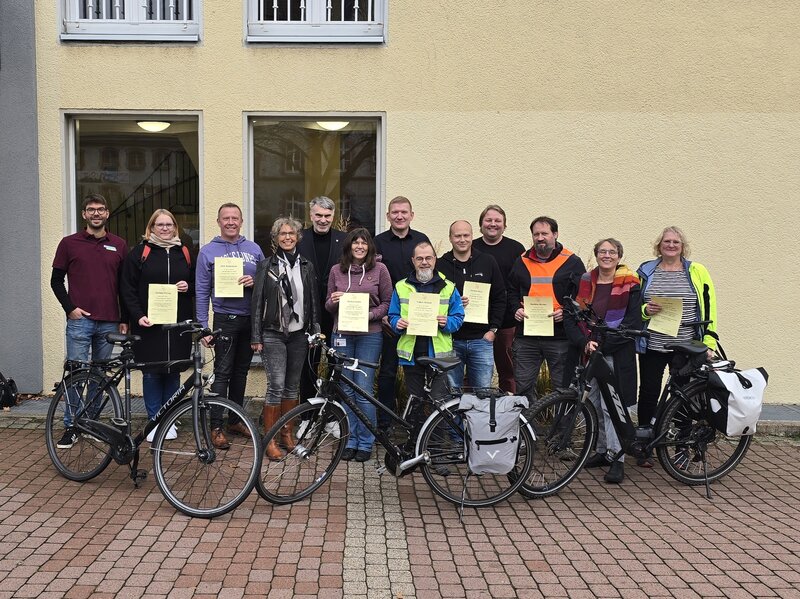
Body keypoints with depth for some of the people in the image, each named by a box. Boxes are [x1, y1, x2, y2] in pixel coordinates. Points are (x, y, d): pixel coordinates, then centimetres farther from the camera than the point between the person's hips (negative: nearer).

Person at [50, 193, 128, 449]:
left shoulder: (119, 245, 8)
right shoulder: (69, 243, 4)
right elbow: (56, 280, 6)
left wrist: (125, 319, 8)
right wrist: (70, 307, -5)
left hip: (109, 322, 2)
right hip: (80, 320, -2)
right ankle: (71, 427, 8)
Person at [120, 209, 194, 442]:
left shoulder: (184, 253, 13)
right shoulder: (139, 252, 3)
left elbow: (196, 284, 19)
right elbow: (127, 289, -1)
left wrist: (188, 287, -4)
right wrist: (138, 316, -12)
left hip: (178, 324, 2)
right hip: (148, 324, -2)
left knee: (173, 372, 6)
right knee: (151, 373, 1)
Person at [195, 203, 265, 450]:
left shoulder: (254, 249, 8)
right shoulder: (208, 251, -1)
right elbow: (202, 291, -2)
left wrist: (255, 282, -11)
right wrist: (203, 326, -8)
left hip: (250, 319, 4)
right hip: (225, 320, -3)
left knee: (241, 372, 13)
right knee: (222, 373, -3)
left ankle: (235, 420, 24)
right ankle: (216, 427, 4)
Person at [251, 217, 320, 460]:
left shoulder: (306, 266, 8)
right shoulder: (266, 265, -1)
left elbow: (314, 301, 10)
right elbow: (257, 301, -2)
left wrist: (315, 331, 6)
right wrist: (256, 337, -6)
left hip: (299, 334, 3)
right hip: (273, 334, -3)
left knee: (292, 386, 10)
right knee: (276, 386, -9)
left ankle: (287, 433, 22)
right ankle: (270, 439, 1)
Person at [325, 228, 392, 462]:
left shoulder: (379, 269, 1)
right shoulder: (337, 270, 8)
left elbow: (387, 303, 4)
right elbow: (328, 306, 14)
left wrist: (369, 315, -12)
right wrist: (333, 301, -9)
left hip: (369, 335, -3)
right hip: (342, 335, 3)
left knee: (363, 390, -4)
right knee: (345, 390, 7)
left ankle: (365, 443, 10)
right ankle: (350, 440, 19)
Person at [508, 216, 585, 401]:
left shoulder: (572, 262, 3)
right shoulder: (522, 262, 12)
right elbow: (511, 292, 20)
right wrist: (516, 309, 1)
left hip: (560, 337, -2)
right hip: (526, 336, 3)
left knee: (563, 388, 5)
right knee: (523, 386, 6)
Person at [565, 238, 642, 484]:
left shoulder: (630, 285, -1)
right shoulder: (585, 282, 9)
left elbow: (632, 323, -8)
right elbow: (571, 318, 5)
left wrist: (603, 344, -15)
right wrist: (585, 343, -10)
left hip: (617, 354, -4)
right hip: (589, 352, 5)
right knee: (595, 404, 11)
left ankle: (617, 457, 0)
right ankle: (602, 450, 24)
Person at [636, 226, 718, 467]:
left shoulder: (697, 272, 4)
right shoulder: (646, 272, 6)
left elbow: (709, 308, 3)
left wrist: (709, 343, -3)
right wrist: (645, 310, -12)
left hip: (686, 348, 0)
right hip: (652, 347, 1)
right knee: (648, 394, 4)